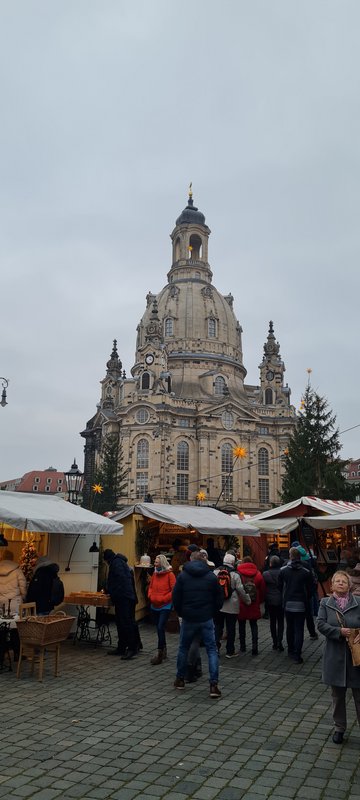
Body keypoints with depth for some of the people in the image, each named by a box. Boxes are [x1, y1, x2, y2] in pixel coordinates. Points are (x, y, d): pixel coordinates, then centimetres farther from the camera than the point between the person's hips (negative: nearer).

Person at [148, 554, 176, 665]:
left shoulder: (169, 574, -10)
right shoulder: (155, 573, 6)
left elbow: (174, 590, -13)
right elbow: (150, 587, 17)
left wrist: (163, 599, -17)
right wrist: (150, 596, -2)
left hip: (165, 606, -6)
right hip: (154, 606, 6)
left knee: (160, 628, -11)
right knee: (159, 629, 14)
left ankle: (159, 654, -4)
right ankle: (164, 651, 29)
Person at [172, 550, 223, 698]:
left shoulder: (182, 576, -2)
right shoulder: (211, 576, -1)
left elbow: (175, 598, -3)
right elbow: (219, 600, 2)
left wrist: (181, 613, 11)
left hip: (188, 619, 0)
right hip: (206, 619, 0)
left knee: (183, 648, 17)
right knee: (211, 650, 4)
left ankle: (180, 679, 26)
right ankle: (214, 684, -4)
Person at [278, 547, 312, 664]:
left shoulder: (283, 570, -5)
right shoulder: (306, 572, -9)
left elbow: (280, 586, 3)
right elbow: (310, 589, -3)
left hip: (288, 603, 2)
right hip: (301, 605, -2)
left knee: (290, 628, 18)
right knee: (299, 629, 2)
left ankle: (291, 651, 29)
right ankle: (297, 655, -3)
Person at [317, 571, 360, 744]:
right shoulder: (325, 603, 0)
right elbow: (321, 624, -8)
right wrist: (340, 631, -19)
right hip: (335, 656, 1)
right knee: (337, 695, 14)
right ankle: (339, 728, 30)